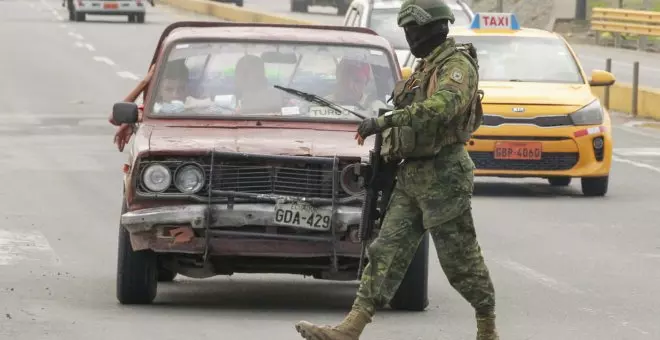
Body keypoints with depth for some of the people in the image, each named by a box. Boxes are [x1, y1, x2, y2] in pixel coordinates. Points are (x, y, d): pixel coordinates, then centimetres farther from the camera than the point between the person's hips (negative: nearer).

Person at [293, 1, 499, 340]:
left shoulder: (457, 65, -13)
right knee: (386, 251, 1)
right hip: (412, 175, 9)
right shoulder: (426, 66, 17)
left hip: (443, 176, -9)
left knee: (461, 259, 0)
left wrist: (386, 120, -34)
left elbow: (442, 106, -32)